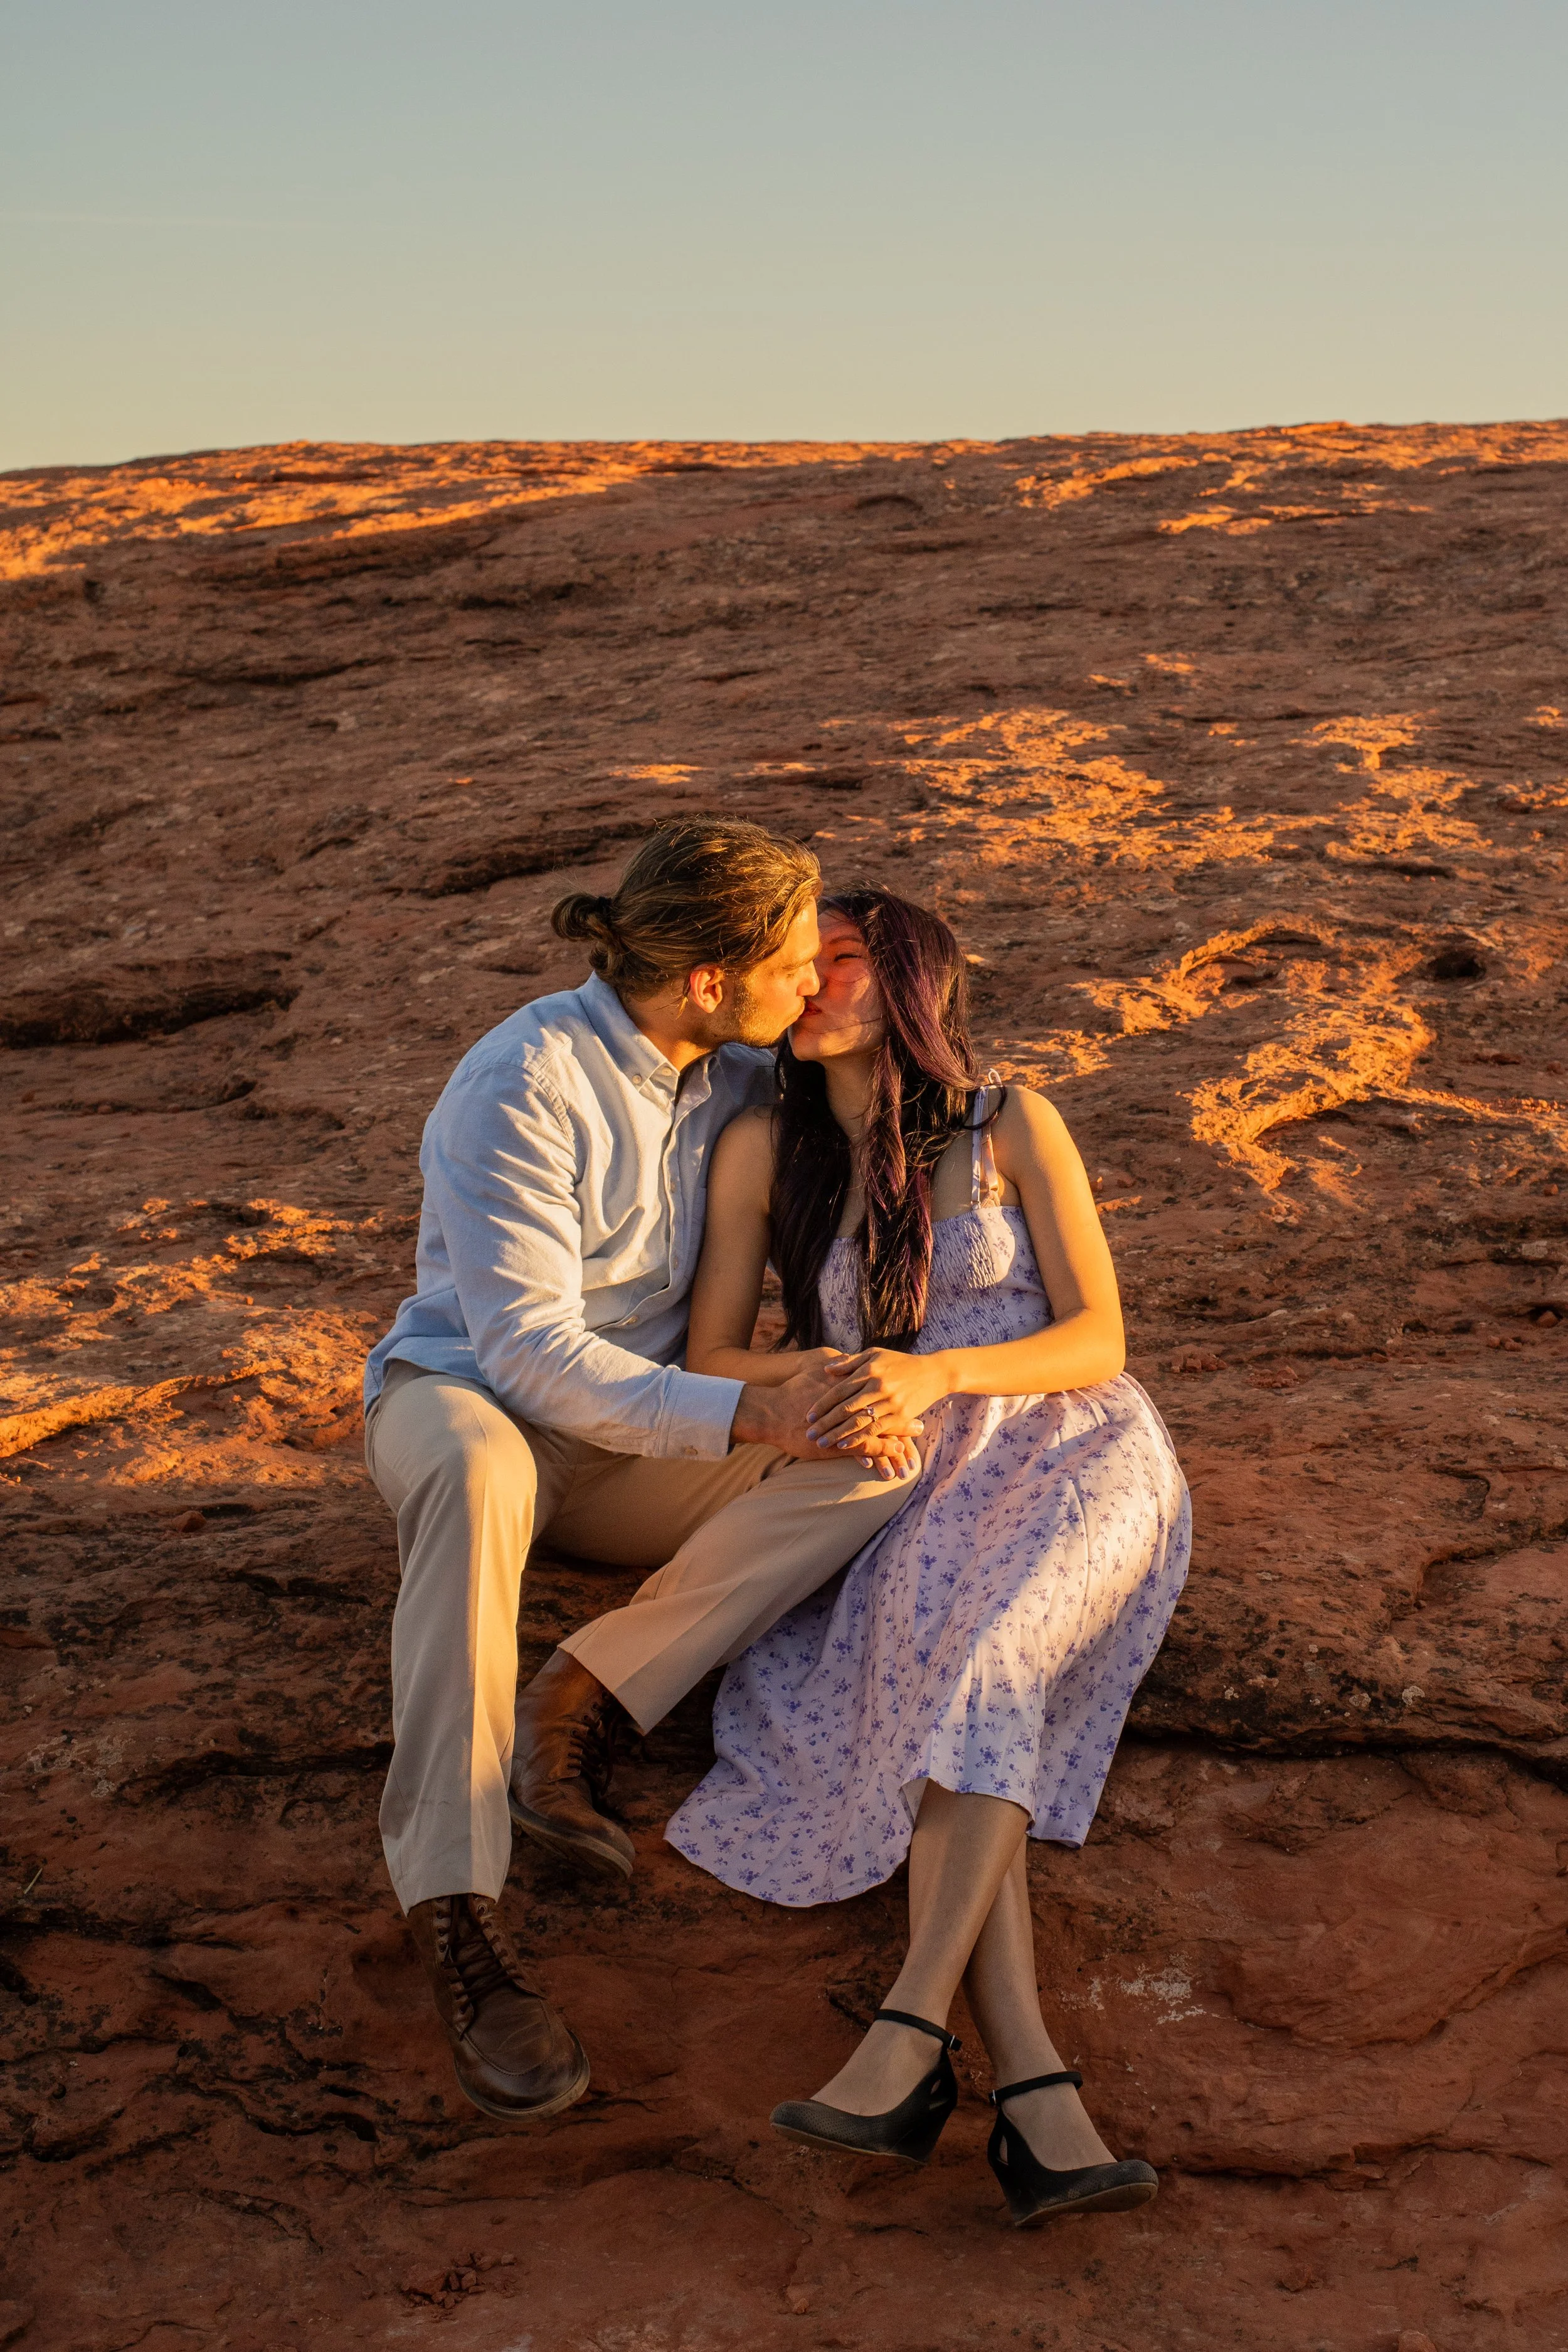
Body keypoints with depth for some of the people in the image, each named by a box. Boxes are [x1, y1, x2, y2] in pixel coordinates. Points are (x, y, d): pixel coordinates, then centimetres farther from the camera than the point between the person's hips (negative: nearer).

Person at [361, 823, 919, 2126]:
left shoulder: (740, 1069, -3)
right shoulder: (523, 1087, -24)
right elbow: (530, 1351, -28)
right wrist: (749, 1413, -36)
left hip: (641, 1428, 6)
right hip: (465, 1396, -5)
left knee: (880, 1465, -21)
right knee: (482, 1469, -44)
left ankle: (574, 1704, -25)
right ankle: (454, 1909, -41)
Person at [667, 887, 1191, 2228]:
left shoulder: (1011, 1126, -2)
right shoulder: (765, 1149, 4)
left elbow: (1099, 1342, -7)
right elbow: (714, 1360, 2)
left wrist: (931, 1371, -25)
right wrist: (829, 1383, -20)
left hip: (1068, 1457, -2)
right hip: (911, 1497, 2)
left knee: (960, 1642, -35)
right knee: (922, 1697, -30)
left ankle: (909, 2038, -40)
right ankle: (1039, 2102, -40)